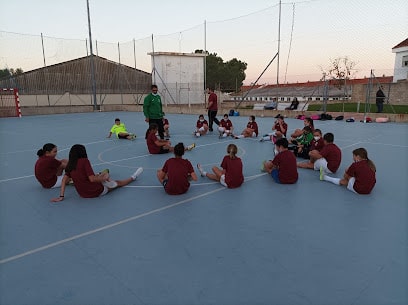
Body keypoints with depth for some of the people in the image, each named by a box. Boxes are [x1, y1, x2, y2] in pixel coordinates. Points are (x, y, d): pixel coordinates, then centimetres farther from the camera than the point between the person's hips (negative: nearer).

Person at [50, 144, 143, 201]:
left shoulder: (70, 164, 3)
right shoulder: (84, 160, -16)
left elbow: (64, 180, -2)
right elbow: (92, 179, -22)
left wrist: (61, 196, 1)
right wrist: (104, 178, -7)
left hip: (82, 194, 7)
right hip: (97, 192, -6)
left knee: (105, 172, 30)